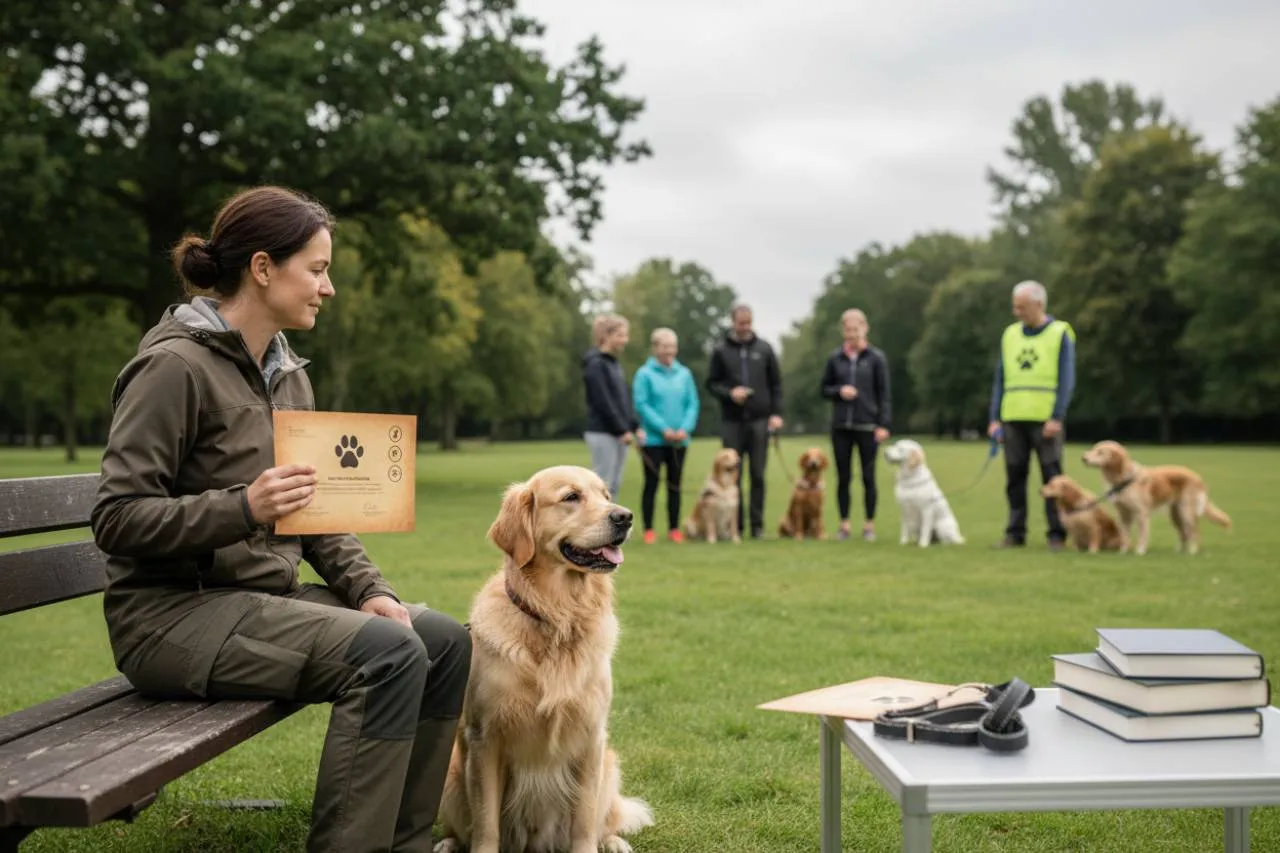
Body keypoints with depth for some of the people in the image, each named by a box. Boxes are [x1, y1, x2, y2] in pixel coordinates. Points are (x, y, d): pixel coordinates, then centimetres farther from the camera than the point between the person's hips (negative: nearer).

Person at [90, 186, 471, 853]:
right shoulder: (175, 365, -14)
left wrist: (368, 589, -2)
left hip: (266, 596, 9)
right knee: (389, 654, -26)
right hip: (173, 611, -8)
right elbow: (116, 519, -17)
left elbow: (316, 513, 15)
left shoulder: (286, 373, 11)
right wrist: (243, 508, -29)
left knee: (445, 641, -2)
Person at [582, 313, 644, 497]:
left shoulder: (614, 363, 16)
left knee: (614, 485, 10)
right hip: (602, 433, -9)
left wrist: (635, 426, 8)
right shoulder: (595, 364, -11)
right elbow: (602, 402, -16)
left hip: (619, 434, 9)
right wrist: (622, 430, -16)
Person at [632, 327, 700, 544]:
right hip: (653, 439, -4)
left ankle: (674, 528, 17)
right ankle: (648, 530, 7)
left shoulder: (684, 373, 7)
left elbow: (693, 404, 5)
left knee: (675, 485, 9)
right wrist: (664, 429, -16)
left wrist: (685, 429, -10)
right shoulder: (645, 374, -4)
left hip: (679, 440, 4)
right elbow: (641, 404, -10)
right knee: (651, 484, 0)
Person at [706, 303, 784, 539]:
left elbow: (776, 383, 8)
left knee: (758, 474, 2)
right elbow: (711, 383, 6)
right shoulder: (721, 351, 5)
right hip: (732, 421, 0)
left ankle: (757, 525, 7)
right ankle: (734, 524, 9)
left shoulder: (764, 349, 7)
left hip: (759, 420, 0)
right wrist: (729, 393, -13)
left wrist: (776, 413, -1)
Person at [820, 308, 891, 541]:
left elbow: (884, 394, -2)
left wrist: (883, 425, -9)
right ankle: (844, 524, 13)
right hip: (841, 426, 2)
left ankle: (869, 525, 12)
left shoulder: (876, 358, -1)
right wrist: (839, 391, -10)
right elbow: (824, 389, 12)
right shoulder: (835, 358, 6)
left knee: (868, 478, 3)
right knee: (843, 478, 6)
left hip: (868, 426, -2)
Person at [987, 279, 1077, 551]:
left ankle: (1057, 534, 4)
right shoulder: (1010, 334, 13)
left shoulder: (1060, 334, 1)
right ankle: (1015, 533, 11)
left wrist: (1056, 418, -13)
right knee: (1015, 477, 5)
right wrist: (994, 418, 6)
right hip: (1013, 419, 4)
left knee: (1052, 477, -2)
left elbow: (1066, 381, -4)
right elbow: (1000, 380, 13)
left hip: (1045, 421, -4)